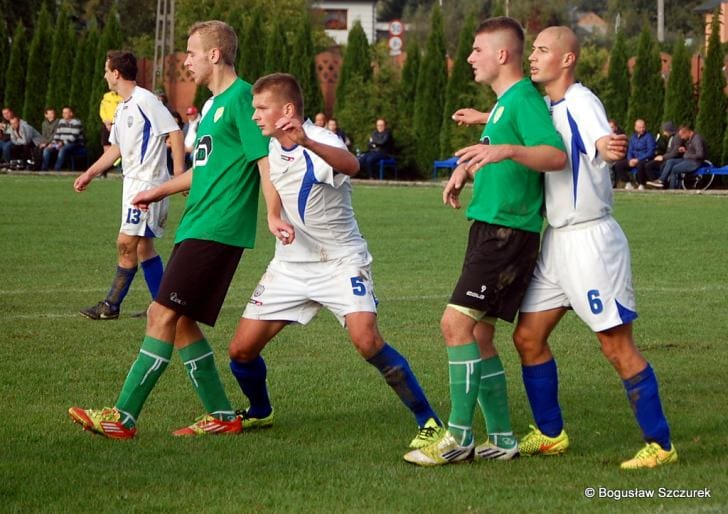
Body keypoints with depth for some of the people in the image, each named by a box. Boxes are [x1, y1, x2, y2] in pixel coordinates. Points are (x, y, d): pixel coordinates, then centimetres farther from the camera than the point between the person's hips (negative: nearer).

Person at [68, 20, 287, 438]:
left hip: (217, 230, -10)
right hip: (196, 228, 10)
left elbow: (265, 158, -18)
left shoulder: (241, 98, -10)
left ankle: (124, 417, -13)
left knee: (163, 313, -13)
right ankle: (222, 416, 15)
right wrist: (158, 193, 36)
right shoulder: (212, 104, 19)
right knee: (181, 321, 9)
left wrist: (274, 214, -29)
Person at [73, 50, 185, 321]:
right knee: (143, 245, 10)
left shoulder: (145, 101, -14)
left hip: (148, 182, -10)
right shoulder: (122, 108, 16)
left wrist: (180, 174, -22)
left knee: (127, 243, -8)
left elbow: (175, 133, -17)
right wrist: (89, 174, 24)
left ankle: (112, 305, -2)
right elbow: (116, 147, 26)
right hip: (133, 181, 10)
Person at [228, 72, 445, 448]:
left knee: (366, 339, -27)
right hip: (289, 265, 7)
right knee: (241, 349, 0)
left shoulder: (321, 142, -20)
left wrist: (307, 141, -64)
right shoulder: (268, 146, 3)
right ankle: (259, 413, 31)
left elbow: (350, 165, -45)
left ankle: (429, 422, -15)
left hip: (340, 262, -7)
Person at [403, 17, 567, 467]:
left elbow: (557, 155, -27)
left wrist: (507, 150, -42)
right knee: (479, 334, 11)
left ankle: (459, 437, -14)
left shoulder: (524, 99, -13)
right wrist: (466, 169, 18)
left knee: (457, 323, -16)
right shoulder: (504, 102, 18)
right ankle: (501, 440, 15)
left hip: (507, 232, -11)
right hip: (491, 228, 11)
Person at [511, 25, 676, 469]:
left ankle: (660, 444, 1)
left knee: (618, 346, -6)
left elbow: (605, 143, -36)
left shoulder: (581, 102, -16)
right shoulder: (547, 107, 10)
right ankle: (550, 433, 22)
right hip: (557, 241, 9)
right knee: (528, 337, 9)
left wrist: (607, 147, -58)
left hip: (591, 240, -9)